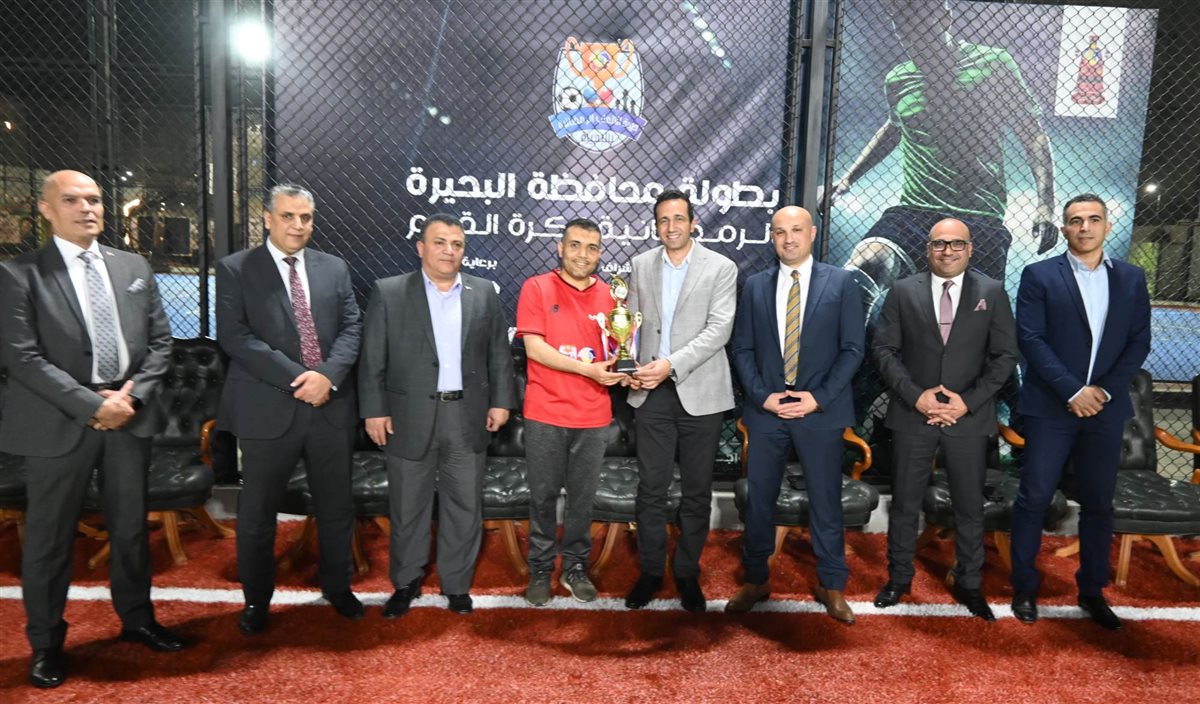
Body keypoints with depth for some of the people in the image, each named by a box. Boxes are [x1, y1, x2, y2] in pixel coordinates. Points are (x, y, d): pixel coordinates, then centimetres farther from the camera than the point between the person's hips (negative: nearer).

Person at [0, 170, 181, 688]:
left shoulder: (134, 267, 8)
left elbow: (159, 340, 7)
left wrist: (133, 395, -8)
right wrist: (93, 405, -17)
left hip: (130, 415, 4)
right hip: (60, 422, -3)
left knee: (131, 526, 15)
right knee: (50, 536, 9)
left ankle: (136, 618, 33)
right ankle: (46, 643, 27)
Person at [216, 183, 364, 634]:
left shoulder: (335, 268, 10)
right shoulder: (235, 269, 0)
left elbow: (351, 327, 4)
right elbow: (234, 335, -10)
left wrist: (328, 375, -14)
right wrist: (298, 378, -17)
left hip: (330, 406, 3)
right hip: (269, 408, -3)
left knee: (336, 506, 13)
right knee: (257, 513, 9)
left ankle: (337, 587, 33)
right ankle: (256, 600, 30)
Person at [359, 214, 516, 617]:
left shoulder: (484, 294, 7)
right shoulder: (389, 293, 0)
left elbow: (499, 353, 9)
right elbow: (372, 358, -1)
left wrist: (501, 400, 2)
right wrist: (374, 410, -6)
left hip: (468, 418, 2)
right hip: (410, 417, -1)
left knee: (465, 507, 10)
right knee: (408, 507, 11)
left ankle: (457, 584, 26)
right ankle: (406, 583, 29)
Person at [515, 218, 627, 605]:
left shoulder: (608, 295, 7)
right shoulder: (536, 288, -3)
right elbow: (534, 347, -10)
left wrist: (619, 368, -10)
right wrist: (587, 368, -18)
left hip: (593, 416, 3)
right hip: (545, 414, -2)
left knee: (583, 497, 10)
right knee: (543, 496, 8)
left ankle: (575, 567, 27)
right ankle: (540, 570, 24)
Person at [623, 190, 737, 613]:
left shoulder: (721, 268, -1)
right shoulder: (640, 265, 9)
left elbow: (719, 329, -10)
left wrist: (671, 364, -19)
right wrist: (633, 367, -7)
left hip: (700, 392, -2)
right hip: (652, 392, 2)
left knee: (697, 491, 8)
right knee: (651, 488, 6)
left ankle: (687, 574, 24)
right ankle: (650, 571, 22)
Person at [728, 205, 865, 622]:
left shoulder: (840, 283, 2)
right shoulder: (755, 286, 7)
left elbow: (852, 349, -2)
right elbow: (742, 349, 6)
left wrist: (818, 397, -11)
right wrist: (762, 396, -7)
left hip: (821, 412, -2)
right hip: (766, 410, 2)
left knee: (825, 501, 8)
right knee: (758, 499, 9)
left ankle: (831, 586, 26)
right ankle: (755, 581, 26)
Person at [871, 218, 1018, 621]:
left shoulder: (992, 292, 3)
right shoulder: (903, 291, 3)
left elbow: (1005, 356, 1)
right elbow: (885, 349, 0)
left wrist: (968, 401, -10)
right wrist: (915, 395, -12)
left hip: (969, 418, 0)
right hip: (912, 415, 0)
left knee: (969, 506, 10)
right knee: (905, 502, 9)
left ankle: (968, 584, 27)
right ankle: (898, 578, 25)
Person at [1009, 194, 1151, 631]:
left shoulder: (1131, 279, 9)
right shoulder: (1039, 276, -1)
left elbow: (1139, 342, 5)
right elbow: (1030, 339, -8)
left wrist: (1105, 390, -9)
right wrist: (1073, 391, -15)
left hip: (1106, 408, 3)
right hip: (1051, 407, -3)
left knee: (1099, 503, 11)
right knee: (1034, 498, 0)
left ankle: (1092, 592, 25)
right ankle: (1024, 588, 14)